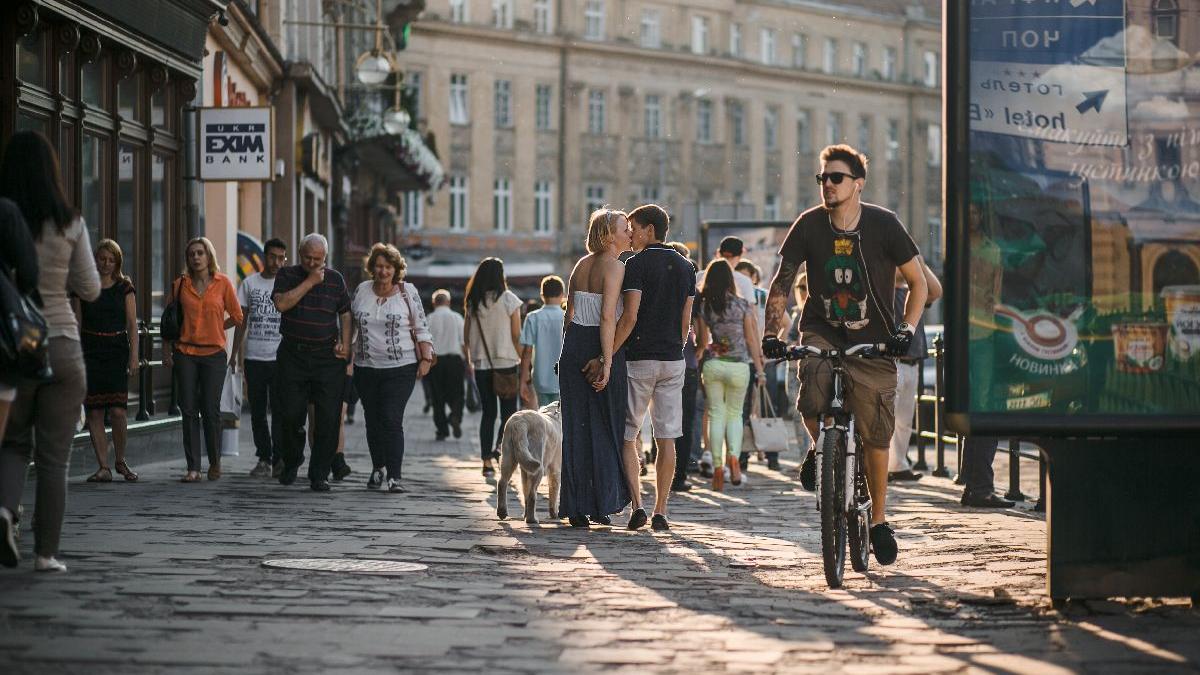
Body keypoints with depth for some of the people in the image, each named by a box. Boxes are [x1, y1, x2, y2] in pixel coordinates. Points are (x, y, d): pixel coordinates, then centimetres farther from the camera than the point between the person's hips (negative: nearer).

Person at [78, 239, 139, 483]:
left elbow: (132, 324, 4)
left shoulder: (125, 287, 6)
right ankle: (103, 467, 2)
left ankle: (120, 460, 9)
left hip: (117, 350, -1)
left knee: (117, 410, -10)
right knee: (94, 411, -3)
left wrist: (134, 355, -4)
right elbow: (77, 323, 9)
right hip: (90, 351, 1)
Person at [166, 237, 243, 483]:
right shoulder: (181, 284, 4)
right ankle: (193, 468, 2)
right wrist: (166, 351, 5)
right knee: (189, 411, 0)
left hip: (213, 354, -1)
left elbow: (236, 316, 9)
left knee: (211, 410, -3)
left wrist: (212, 329, 9)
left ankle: (215, 462, 15)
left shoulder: (223, 283, 0)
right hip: (185, 354, 1)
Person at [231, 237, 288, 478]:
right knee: (257, 411, 6)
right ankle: (264, 459, 13)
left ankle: (279, 459, -4)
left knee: (280, 410, -8)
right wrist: (235, 353, 9)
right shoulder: (249, 283, 9)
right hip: (253, 357, 3)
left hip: (279, 358, -3)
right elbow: (241, 320, 14)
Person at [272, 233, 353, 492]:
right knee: (291, 414, 1)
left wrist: (345, 343, 1)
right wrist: (310, 282, -15)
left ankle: (319, 475, 1)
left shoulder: (335, 279, 8)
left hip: (328, 357, 1)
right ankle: (291, 463, 26)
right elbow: (282, 303, -14)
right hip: (292, 355, -1)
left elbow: (345, 313, 15)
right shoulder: (287, 275, 3)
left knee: (328, 419, -6)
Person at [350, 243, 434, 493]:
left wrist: (426, 359, -4)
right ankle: (378, 469, 26)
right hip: (366, 367, 4)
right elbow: (350, 324, 17)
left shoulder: (408, 292, -1)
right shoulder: (362, 291, 6)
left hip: (401, 368, -4)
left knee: (392, 420, -13)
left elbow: (421, 329, 2)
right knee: (372, 420, 9)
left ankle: (394, 476, -13)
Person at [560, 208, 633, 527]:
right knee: (605, 427, 4)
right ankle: (601, 504, 5)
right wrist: (607, 362, -19)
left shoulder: (581, 265, 12)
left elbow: (569, 313, 14)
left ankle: (575, 507, 6)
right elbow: (608, 317, -18)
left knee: (576, 427, 7)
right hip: (600, 347, -6)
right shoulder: (615, 267, -10)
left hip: (574, 345, 6)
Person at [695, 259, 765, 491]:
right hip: (739, 366, 0)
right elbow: (751, 340, 1)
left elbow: (702, 341, 2)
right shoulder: (743, 306, -2)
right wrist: (759, 368, 7)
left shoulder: (703, 306, -1)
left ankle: (718, 466, 0)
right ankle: (734, 456, -10)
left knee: (716, 415, 7)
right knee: (734, 414, 13)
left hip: (713, 365, 0)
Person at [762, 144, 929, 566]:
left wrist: (906, 329, -15)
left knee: (876, 435, -3)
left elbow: (918, 282, -2)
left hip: (872, 342, -1)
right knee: (811, 401, -28)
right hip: (822, 333, 1)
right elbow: (781, 282, 0)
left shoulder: (883, 225, -9)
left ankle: (879, 520, 15)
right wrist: (771, 333, -12)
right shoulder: (810, 225, -5)